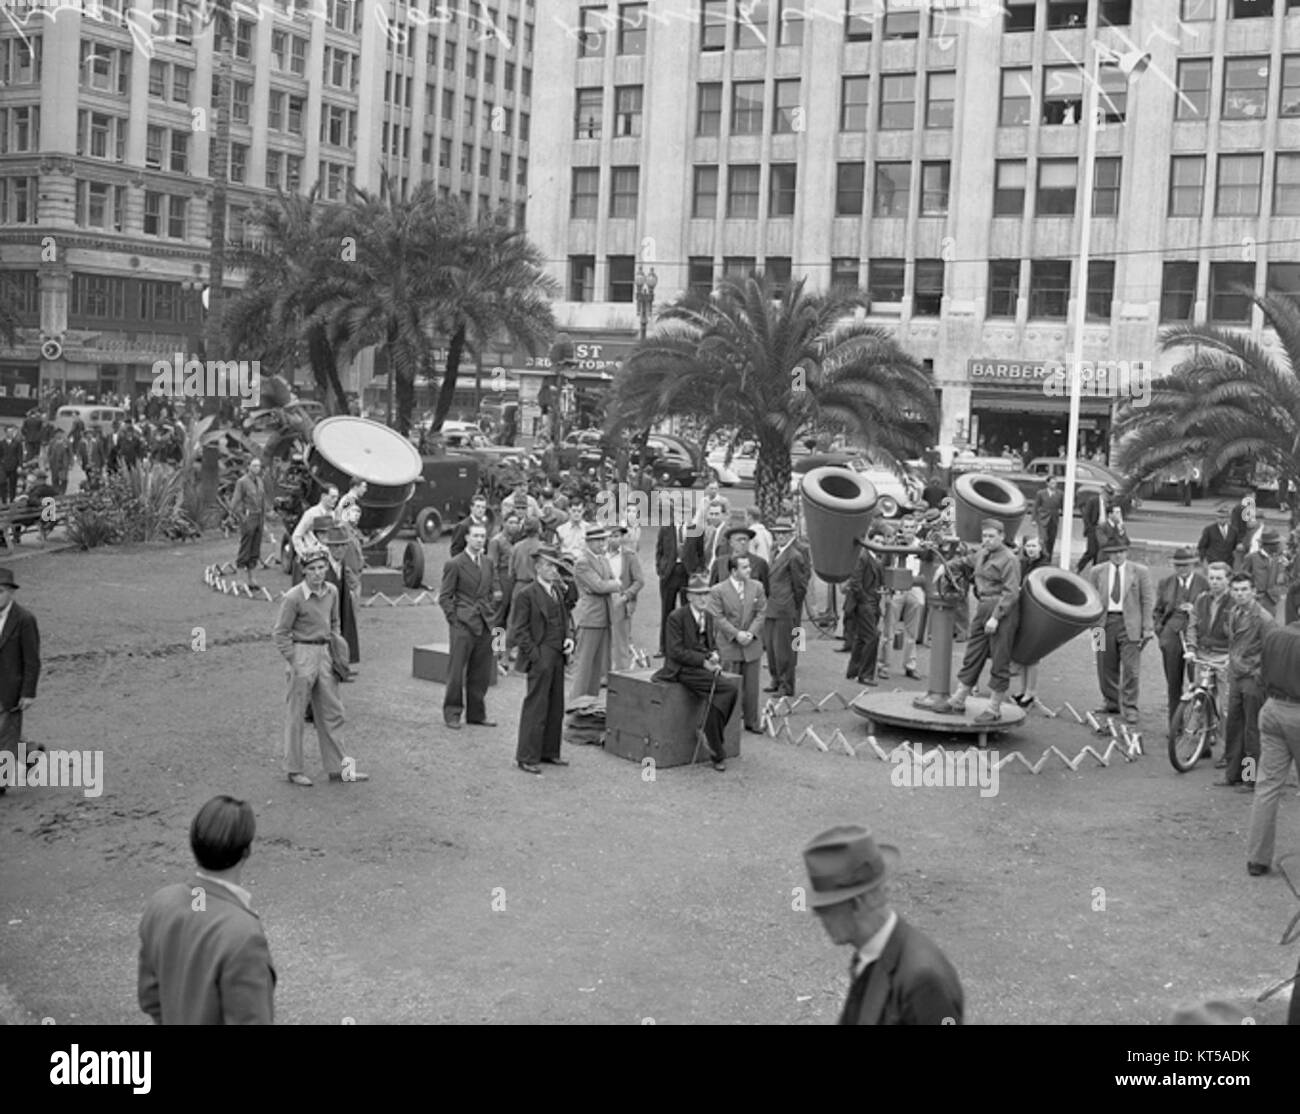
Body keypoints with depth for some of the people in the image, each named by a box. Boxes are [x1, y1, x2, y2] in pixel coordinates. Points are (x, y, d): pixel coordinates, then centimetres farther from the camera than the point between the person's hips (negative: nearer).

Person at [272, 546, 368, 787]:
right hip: (302, 654, -6)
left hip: (325, 654, 6)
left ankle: (337, 768, 19)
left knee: (332, 713, 10)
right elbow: (280, 634, -11)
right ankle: (293, 770, 14)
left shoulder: (332, 592, 3)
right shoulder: (293, 597, -15)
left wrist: (337, 653, 10)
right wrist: (294, 663, -13)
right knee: (296, 715, 3)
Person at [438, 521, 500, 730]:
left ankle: (476, 714, 18)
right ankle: (452, 714, 9)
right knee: (456, 672, -2)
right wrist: (454, 619, -10)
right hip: (463, 625, -6)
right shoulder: (454, 564, -5)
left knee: (481, 673, 9)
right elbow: (445, 597, -4)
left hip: (484, 625, 6)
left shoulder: (488, 563, 13)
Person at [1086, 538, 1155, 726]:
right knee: (1106, 667, 8)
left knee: (1131, 668, -6)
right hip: (1105, 623, 3)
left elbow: (1147, 600, 2)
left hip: (1130, 624, -3)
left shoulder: (1140, 571, 3)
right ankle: (1111, 703, 23)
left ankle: (1130, 708, 0)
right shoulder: (1097, 573, 9)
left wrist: (1148, 627, -3)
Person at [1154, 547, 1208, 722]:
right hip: (1171, 636, 3)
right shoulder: (1166, 583, 10)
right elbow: (1157, 611, 17)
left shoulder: (1204, 584, 0)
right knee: (1173, 684, 6)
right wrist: (1159, 631, 6)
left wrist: (1195, 609, -15)